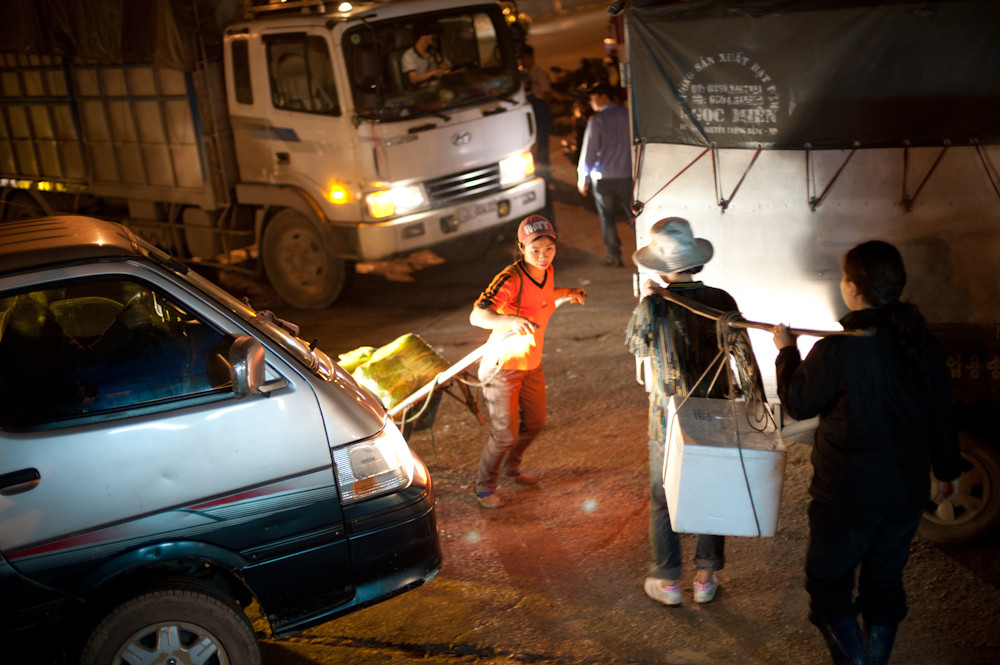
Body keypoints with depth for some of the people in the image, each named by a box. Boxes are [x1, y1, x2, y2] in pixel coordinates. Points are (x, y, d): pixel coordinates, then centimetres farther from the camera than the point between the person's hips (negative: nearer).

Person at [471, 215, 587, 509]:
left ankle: (511, 467, 48)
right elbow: (477, 316, -40)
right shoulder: (511, 279, -29)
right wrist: (511, 320, -56)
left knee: (534, 422, 21)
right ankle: (485, 486, 23)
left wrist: (568, 293, 8)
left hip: (531, 363, 8)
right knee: (505, 433, -2)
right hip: (502, 366, -8)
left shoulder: (547, 271, -5)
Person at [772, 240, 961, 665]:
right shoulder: (923, 344, -2)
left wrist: (786, 352, 7)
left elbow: (797, 403, -9)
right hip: (907, 492, 6)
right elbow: (940, 418, 9)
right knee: (884, 582, 21)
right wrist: (948, 470, 24)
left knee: (828, 583, 11)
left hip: (847, 495, -6)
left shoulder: (838, 349, -23)